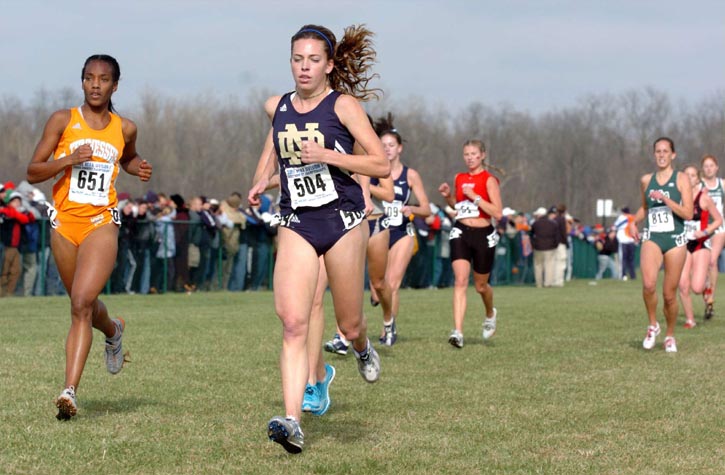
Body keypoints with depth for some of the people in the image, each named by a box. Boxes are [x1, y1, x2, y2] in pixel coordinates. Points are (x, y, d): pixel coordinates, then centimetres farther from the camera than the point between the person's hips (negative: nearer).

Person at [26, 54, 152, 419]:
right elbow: (33, 172, -1)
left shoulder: (125, 128, 6)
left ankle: (69, 391, -23)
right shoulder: (62, 121, 1)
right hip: (64, 222, 2)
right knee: (83, 305, 17)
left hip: (101, 224, -2)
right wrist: (69, 159, -16)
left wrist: (138, 168, 7)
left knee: (82, 303, -19)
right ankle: (114, 331, 52)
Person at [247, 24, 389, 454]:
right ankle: (292, 422, -21)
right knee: (293, 323, -14)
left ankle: (363, 347, 47)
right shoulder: (277, 107, 6)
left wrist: (327, 155, -19)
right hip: (297, 224, 2)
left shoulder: (344, 105, -6)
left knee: (349, 324, 8)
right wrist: (262, 179, 14)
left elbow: (381, 165, -10)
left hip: (343, 220, -2)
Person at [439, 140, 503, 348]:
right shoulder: (460, 178, 8)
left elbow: (497, 213, -15)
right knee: (460, 280, -16)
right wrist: (447, 196, 5)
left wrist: (475, 196, -20)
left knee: (480, 285, 12)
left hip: (483, 235, -3)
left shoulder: (489, 180, -7)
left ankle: (490, 314, 46)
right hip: (461, 232, 3)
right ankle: (458, 331, -24)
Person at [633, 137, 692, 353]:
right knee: (648, 284, -24)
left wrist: (665, 199, -18)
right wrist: (634, 222, 9)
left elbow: (688, 214, -8)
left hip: (675, 240, -1)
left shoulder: (681, 179, 0)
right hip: (652, 238, 1)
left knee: (669, 294, 2)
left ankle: (670, 335, 25)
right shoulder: (646, 180, 9)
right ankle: (653, 325, -2)